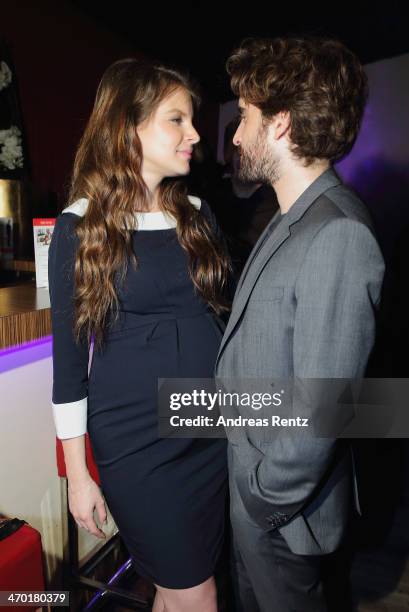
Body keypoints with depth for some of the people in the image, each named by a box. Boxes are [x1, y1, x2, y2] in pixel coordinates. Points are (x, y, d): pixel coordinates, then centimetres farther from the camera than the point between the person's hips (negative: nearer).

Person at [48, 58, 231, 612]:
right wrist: (78, 475, -4)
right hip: (135, 441, -4)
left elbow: (222, 310, 9)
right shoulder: (80, 226, -9)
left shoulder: (197, 213, 4)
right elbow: (69, 354, -7)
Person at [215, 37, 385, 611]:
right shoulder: (293, 219, 2)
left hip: (284, 503, -8)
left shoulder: (338, 236, -28)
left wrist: (265, 499, -14)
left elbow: (319, 410, -28)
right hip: (251, 467, 8)